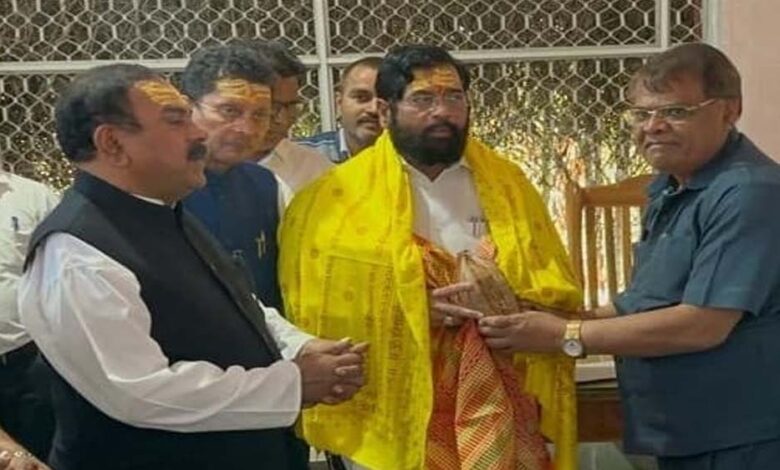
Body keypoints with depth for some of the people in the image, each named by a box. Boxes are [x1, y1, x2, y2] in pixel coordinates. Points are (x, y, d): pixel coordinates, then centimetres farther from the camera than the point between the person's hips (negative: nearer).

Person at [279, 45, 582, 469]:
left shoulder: (507, 183, 8)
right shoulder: (338, 196, -2)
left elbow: (560, 291, 9)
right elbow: (316, 307, -5)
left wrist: (513, 308, -12)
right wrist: (411, 309, -15)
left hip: (499, 413, 3)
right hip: (393, 418, -2)